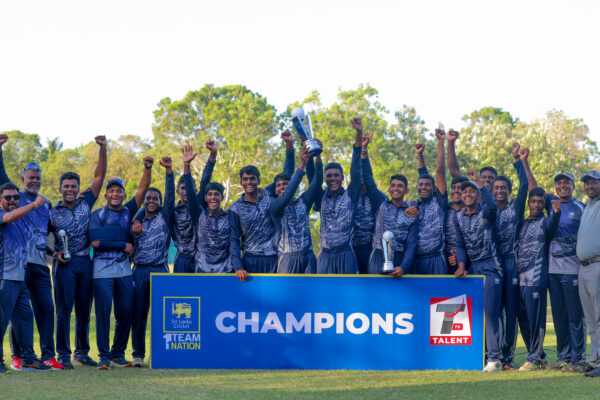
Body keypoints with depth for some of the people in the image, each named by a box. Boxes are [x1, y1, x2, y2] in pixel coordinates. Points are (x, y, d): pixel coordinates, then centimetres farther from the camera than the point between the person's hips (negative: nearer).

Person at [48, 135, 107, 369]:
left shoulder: (86, 204, 9)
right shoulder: (53, 213, 4)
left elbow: (99, 176, 6)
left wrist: (103, 149, -2)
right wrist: (55, 254, -9)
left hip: (85, 262, 3)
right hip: (64, 264, -3)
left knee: (84, 310, 7)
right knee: (64, 310, -3)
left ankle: (82, 353, 16)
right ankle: (63, 355, 1)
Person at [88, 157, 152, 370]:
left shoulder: (128, 211, 14)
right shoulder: (98, 215, 3)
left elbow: (143, 188, 6)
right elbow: (95, 241, -9)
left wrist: (148, 168, -8)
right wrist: (123, 245, -6)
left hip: (124, 268, 4)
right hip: (103, 270, -4)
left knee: (126, 312, 3)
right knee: (103, 312, -7)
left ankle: (118, 354, 14)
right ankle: (104, 356, -2)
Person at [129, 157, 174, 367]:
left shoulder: (164, 217, 10)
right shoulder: (136, 222, 16)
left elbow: (170, 196, -2)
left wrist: (169, 171, -11)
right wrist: (135, 223, -2)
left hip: (160, 271, -2)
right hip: (139, 271, 2)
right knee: (138, 314, 1)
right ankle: (138, 354, 7)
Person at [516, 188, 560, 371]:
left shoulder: (545, 222, -1)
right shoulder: (523, 224, 20)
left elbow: (552, 226, -26)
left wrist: (556, 212, -46)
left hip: (536, 279, -7)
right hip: (520, 279, 7)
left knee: (535, 320, -6)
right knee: (524, 321, 10)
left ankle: (534, 359, -1)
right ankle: (539, 357, 21)